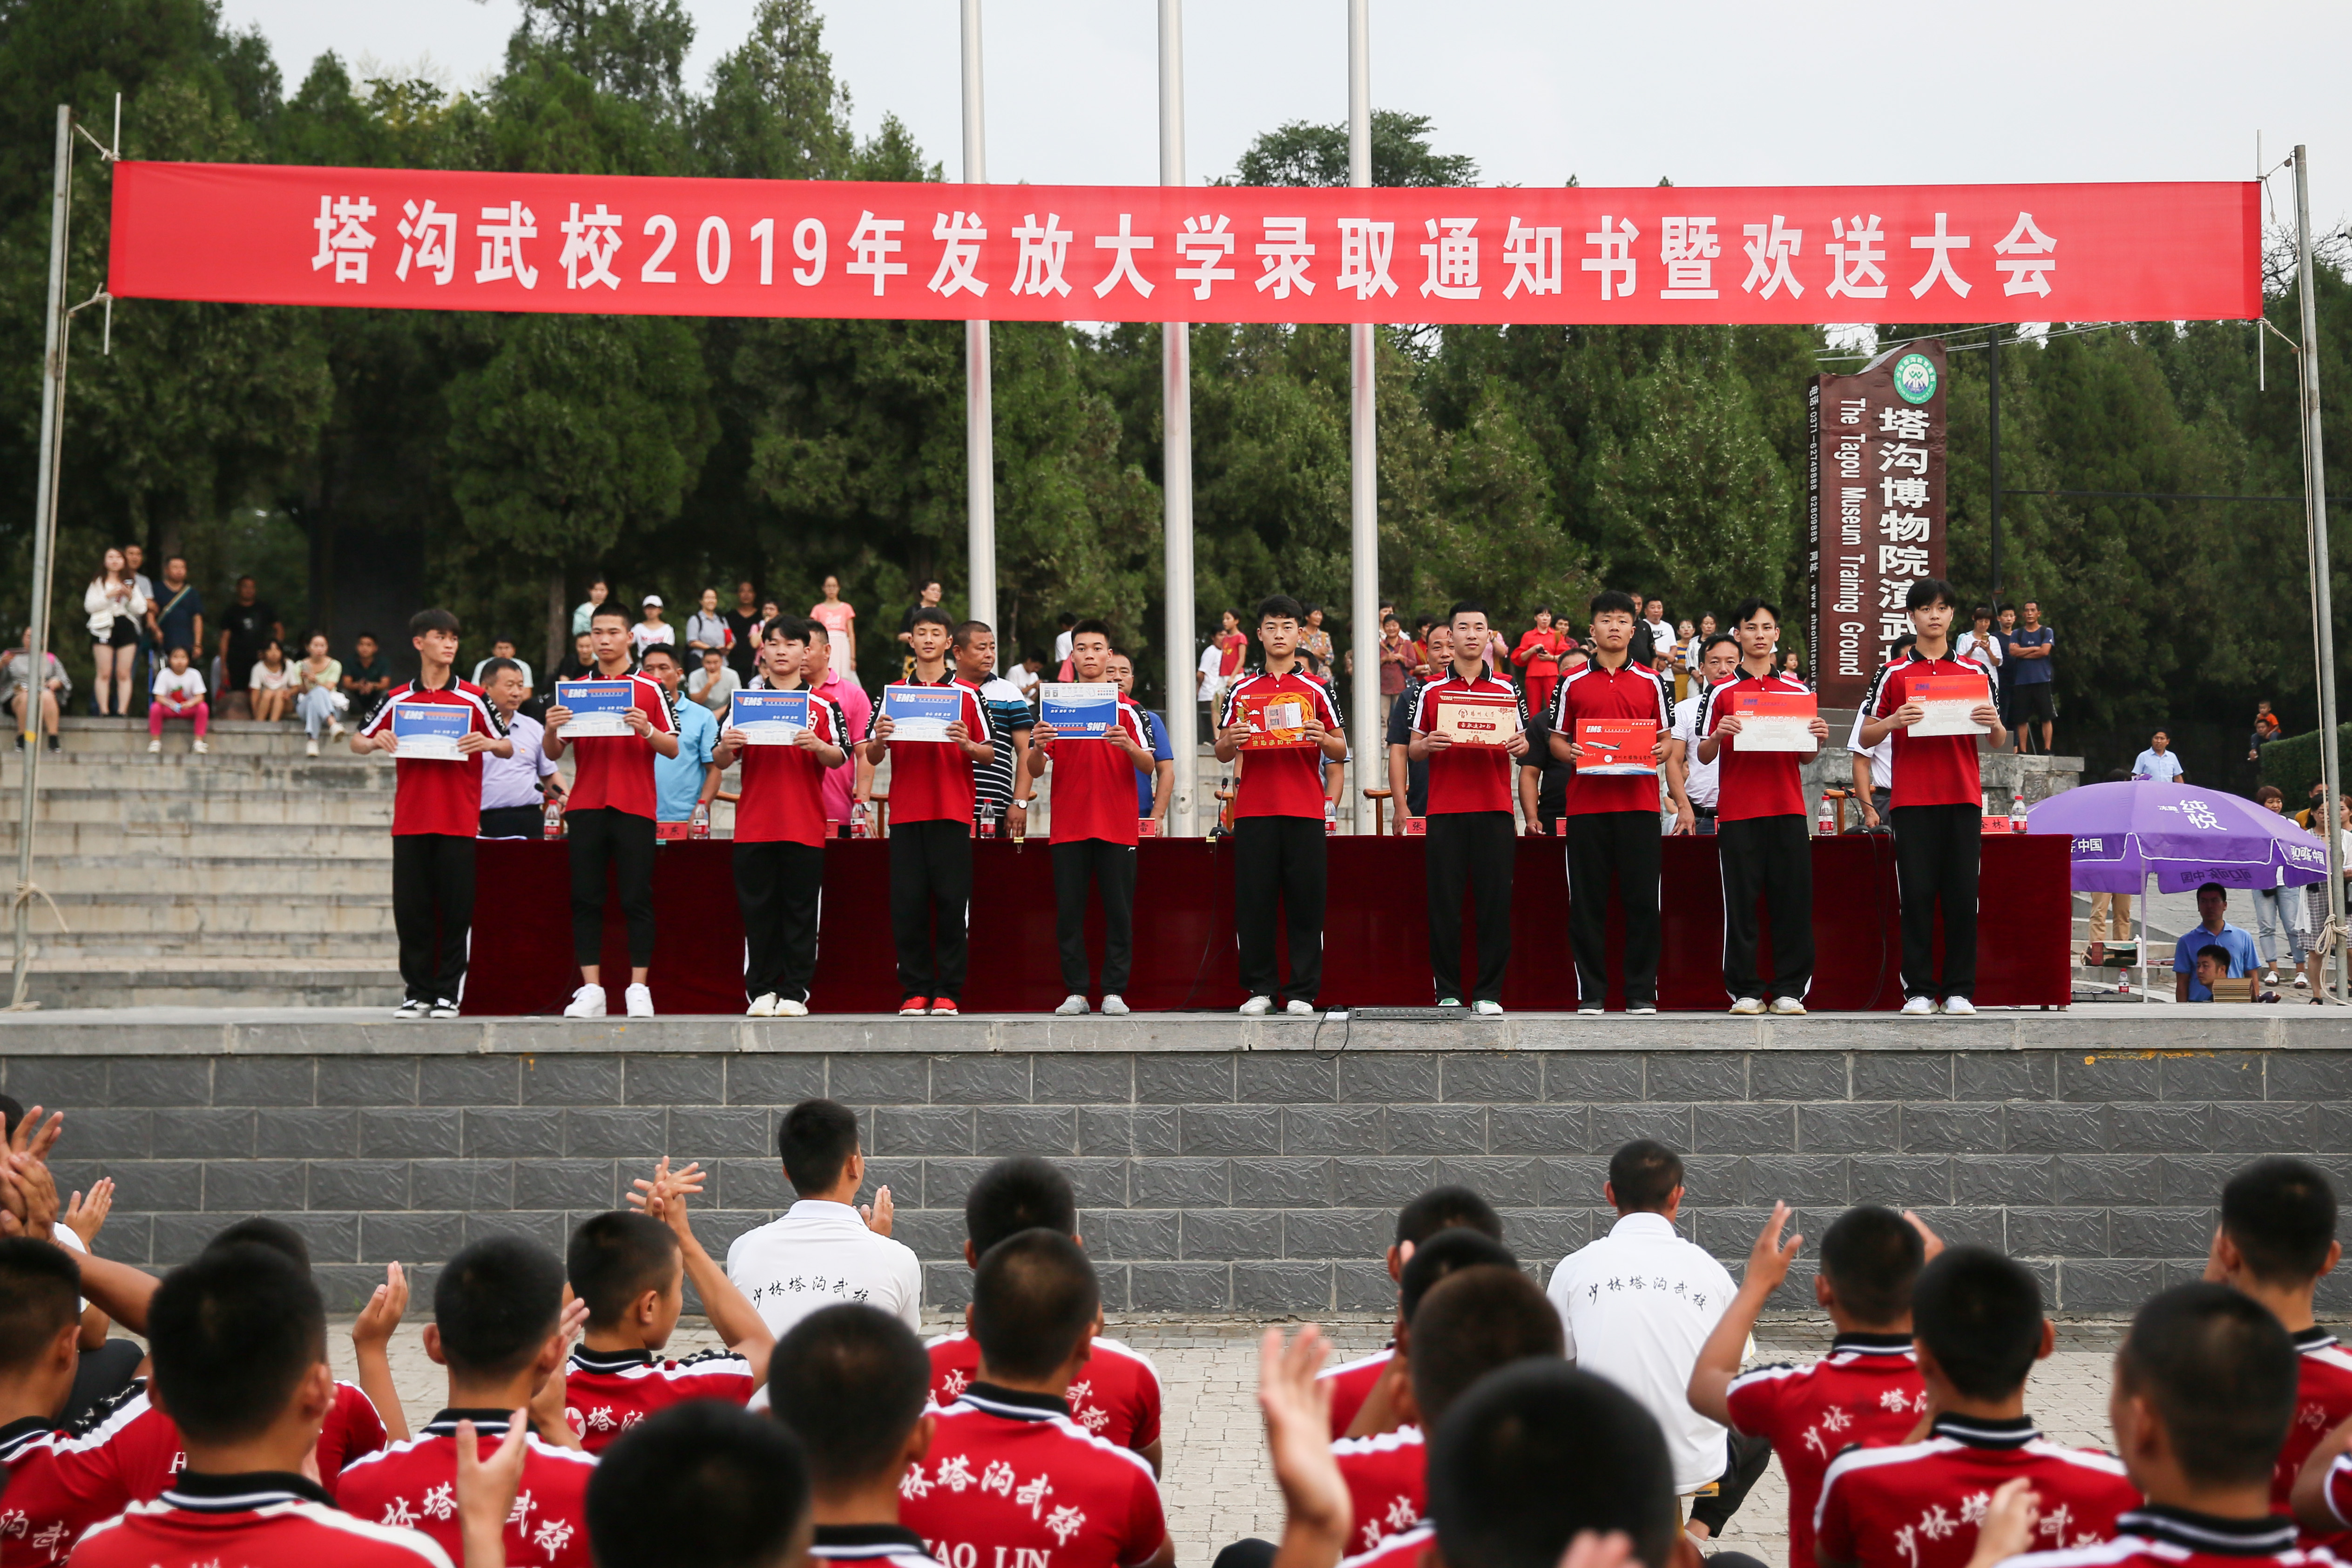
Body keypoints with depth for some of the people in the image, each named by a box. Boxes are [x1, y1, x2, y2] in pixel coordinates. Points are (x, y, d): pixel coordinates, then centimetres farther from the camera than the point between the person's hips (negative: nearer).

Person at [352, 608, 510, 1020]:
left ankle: (447, 993, 5)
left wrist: (487, 743, -15)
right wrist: (377, 742, -8)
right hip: (410, 822, 1)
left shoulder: (473, 699, 4)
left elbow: (508, 747, 6)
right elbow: (358, 741, 14)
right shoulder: (397, 700, 8)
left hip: (459, 822, -1)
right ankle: (417, 992, 9)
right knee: (410, 909, 1)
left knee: (456, 910, -2)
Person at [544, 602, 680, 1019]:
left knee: (637, 899, -2)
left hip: (634, 808, -2)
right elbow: (554, 754, 11)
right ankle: (591, 990, 1)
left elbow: (673, 748, 1)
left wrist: (647, 730, -17)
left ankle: (638, 989, 1)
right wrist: (551, 730, -10)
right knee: (585, 900, 0)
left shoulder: (649, 689, 5)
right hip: (585, 808, 2)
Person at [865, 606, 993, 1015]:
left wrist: (966, 745, -16)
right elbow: (872, 759, 11)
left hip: (952, 812, -2)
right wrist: (878, 739, -11)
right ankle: (915, 990, 4)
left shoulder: (967, 694, 7)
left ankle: (947, 992, 1)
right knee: (907, 903, -2)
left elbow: (990, 754, 5)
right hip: (906, 813, 2)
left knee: (951, 901, -4)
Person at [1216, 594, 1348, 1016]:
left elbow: (1341, 751, 8)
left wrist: (1322, 738, -14)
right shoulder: (1241, 691, 13)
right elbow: (1222, 754, 13)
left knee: (1305, 902, -2)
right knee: (1253, 902, -1)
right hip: (1253, 811, 1)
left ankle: (1301, 992, 3)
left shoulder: (1316, 690, 9)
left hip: (1304, 811, -1)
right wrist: (1231, 741, -9)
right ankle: (1259, 989, 7)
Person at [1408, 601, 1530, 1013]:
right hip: (1445, 809, 0)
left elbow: (1522, 747, 12)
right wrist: (1427, 745, -13)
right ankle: (1448, 993, 5)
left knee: (1495, 901, -3)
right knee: (1444, 902, -2)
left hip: (1494, 808, 0)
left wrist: (1519, 746, -11)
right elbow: (1412, 751, 10)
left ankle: (1488, 994, 3)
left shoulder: (1507, 689, 11)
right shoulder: (1431, 691, 9)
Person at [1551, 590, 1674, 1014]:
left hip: (1638, 801, 0)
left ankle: (1642, 993, 4)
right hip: (1586, 802, 0)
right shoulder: (1572, 683, 9)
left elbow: (1666, 738, 13)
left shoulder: (1650, 682, 11)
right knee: (1587, 900, 0)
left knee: (1642, 899, -2)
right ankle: (1590, 992, 6)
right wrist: (1571, 753, -10)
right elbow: (1556, 739, 11)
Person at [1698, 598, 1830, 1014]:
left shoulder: (1798, 690, 12)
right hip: (1738, 811, -2)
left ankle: (1789, 989, 3)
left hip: (1788, 808, 2)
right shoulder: (1721, 692, 6)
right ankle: (1745, 991, 3)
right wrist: (1719, 734, -17)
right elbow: (1704, 756, 4)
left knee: (1793, 900, -2)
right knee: (1741, 902, -2)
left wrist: (1817, 738, -6)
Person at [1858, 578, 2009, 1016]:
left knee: (1962, 895, -1)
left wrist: (1994, 724, -9)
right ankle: (1918, 990, 0)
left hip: (1963, 798, 1)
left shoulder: (1974, 673, 13)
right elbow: (1865, 738, 6)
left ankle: (1959, 991, 3)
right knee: (1917, 894, -4)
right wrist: (1893, 722, -13)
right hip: (1911, 800, -1)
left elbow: (1998, 743, 13)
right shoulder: (1892, 675, 8)